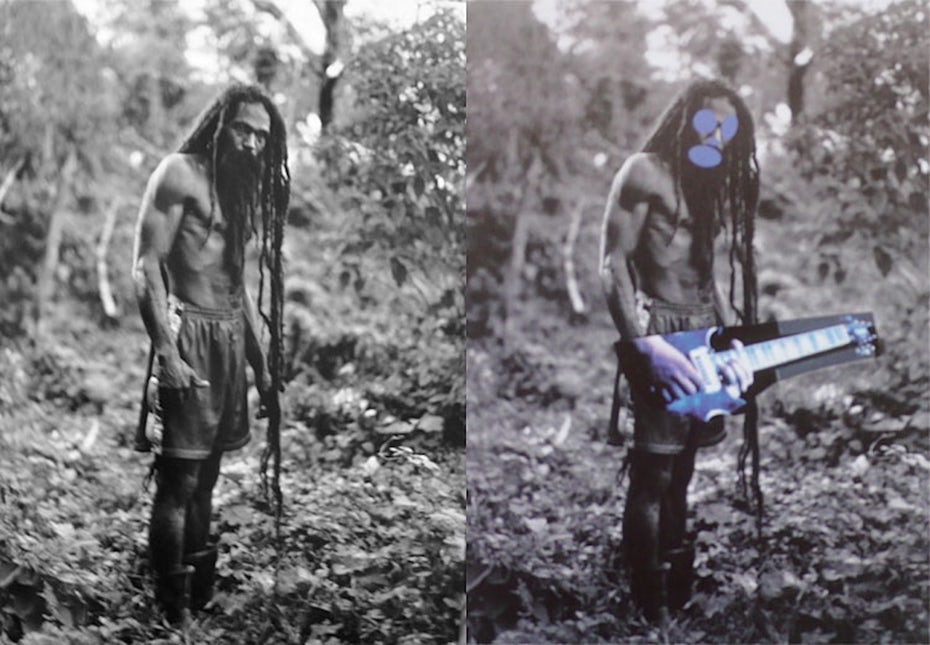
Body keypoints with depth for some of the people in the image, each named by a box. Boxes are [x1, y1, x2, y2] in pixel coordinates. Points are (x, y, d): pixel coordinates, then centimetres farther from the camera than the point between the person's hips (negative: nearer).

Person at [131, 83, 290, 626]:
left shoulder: (243, 190, 20)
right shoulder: (181, 173, -3)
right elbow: (146, 266, -10)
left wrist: (262, 363, 19)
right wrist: (165, 351, -19)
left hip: (230, 338, 8)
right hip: (188, 333, -7)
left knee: (206, 478, 11)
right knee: (179, 479, -7)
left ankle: (203, 598, 19)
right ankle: (174, 612, -2)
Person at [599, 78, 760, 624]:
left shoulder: (713, 186, 18)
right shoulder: (646, 171, -5)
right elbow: (612, 263, -11)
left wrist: (733, 340, 8)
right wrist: (645, 344, -18)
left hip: (705, 332, 8)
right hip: (661, 330, -8)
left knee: (682, 474, 13)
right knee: (654, 475, -8)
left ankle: (681, 593, 23)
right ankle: (652, 609, 0)